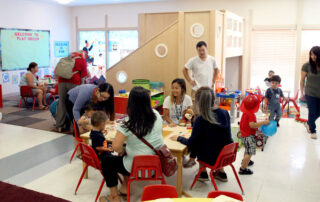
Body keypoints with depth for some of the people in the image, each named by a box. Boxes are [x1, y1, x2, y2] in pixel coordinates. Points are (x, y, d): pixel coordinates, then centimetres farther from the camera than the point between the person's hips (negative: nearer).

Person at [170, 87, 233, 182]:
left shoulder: (201, 119, -21)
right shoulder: (225, 113, -5)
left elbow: (192, 143, -12)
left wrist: (179, 138, 6)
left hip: (211, 158, -5)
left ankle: (203, 173, 28)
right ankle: (221, 172, 35)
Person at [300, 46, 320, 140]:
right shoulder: (307, 66, -10)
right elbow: (302, 80, -1)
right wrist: (302, 92, 2)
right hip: (310, 94, -3)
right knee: (312, 112, 3)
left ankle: (308, 123, 41)